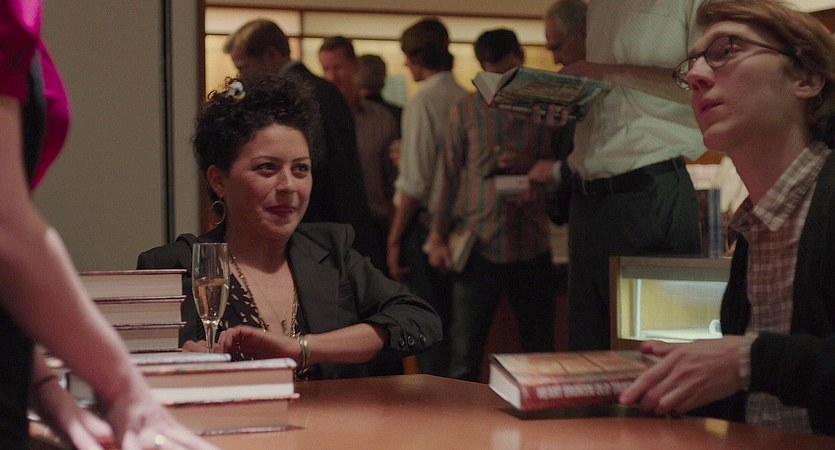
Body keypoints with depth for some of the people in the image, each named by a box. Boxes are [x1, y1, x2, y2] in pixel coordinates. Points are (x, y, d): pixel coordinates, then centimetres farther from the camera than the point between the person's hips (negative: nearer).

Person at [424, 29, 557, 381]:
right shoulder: (466, 110, 6)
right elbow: (448, 174, 8)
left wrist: (529, 167, -13)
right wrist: (438, 237, 6)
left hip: (531, 246, 1)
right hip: (477, 244, 0)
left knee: (539, 351, 6)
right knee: (464, 357, 1)